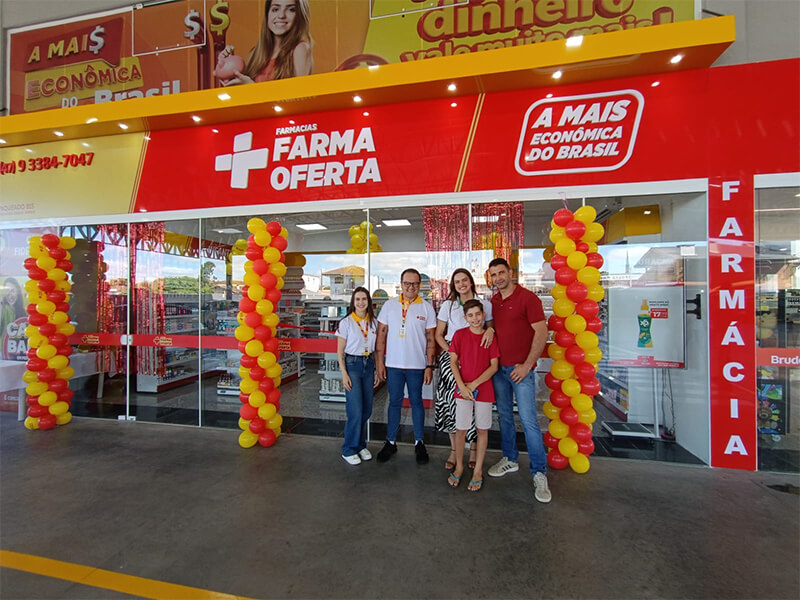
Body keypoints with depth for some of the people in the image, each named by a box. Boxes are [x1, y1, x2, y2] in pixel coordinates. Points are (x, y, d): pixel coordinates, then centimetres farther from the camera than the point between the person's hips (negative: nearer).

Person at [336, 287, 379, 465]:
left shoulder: (373, 322, 6)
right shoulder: (346, 322, -6)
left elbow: (376, 348, 11)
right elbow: (340, 351, -4)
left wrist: (377, 370, 8)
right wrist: (344, 374, -10)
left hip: (368, 364, 5)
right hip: (352, 365, -4)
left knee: (367, 410, 9)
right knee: (356, 411, -5)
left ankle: (361, 445, 28)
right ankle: (349, 449, 13)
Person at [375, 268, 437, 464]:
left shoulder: (426, 308, 0)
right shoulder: (390, 305, 3)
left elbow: (430, 339, 1)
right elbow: (381, 335, 4)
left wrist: (430, 366, -3)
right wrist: (380, 362, -1)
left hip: (417, 365, -1)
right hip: (393, 364, 1)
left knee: (416, 402, 11)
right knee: (395, 402, 11)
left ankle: (419, 443, 26)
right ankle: (390, 442, 26)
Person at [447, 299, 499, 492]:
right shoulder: (459, 334, -2)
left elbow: (494, 366, -4)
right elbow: (453, 362, -2)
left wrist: (474, 384, -12)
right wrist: (462, 386, -12)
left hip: (484, 389, 1)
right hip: (463, 388, 0)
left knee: (482, 430, 10)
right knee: (460, 429, 5)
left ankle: (478, 470, 26)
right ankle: (459, 467, 26)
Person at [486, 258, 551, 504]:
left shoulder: (527, 298, -9)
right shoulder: (493, 301, 10)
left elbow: (542, 332, -11)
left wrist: (527, 365, -14)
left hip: (520, 368, -6)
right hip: (498, 367, 6)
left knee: (528, 420, -3)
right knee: (504, 416, 14)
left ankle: (539, 474, 10)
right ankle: (509, 459, 31)